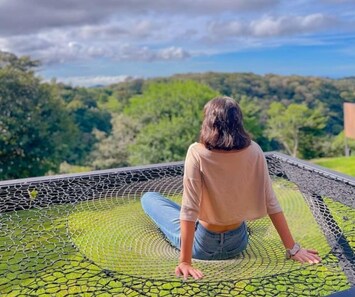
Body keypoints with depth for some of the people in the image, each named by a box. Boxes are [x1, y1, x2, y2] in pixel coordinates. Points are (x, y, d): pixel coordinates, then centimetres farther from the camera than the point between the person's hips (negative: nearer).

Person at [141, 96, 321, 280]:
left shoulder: (197, 153, -24)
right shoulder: (254, 151, -14)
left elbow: (189, 210, -26)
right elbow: (271, 203, -11)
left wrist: (185, 261, -20)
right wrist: (292, 248, -3)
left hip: (203, 245, -4)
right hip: (238, 243, 5)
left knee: (148, 198, 17)